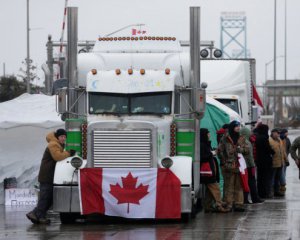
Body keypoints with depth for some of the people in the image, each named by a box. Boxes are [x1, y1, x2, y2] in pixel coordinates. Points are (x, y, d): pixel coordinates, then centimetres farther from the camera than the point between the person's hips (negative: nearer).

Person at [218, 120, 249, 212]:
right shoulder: (225, 139, -2)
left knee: (239, 186, 7)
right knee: (229, 186, -5)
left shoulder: (241, 139, 14)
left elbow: (247, 150, 10)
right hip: (229, 166, -5)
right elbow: (220, 151, -4)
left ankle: (238, 204, 12)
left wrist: (241, 149, -10)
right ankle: (228, 205, -3)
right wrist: (224, 161, -10)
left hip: (239, 165, 5)